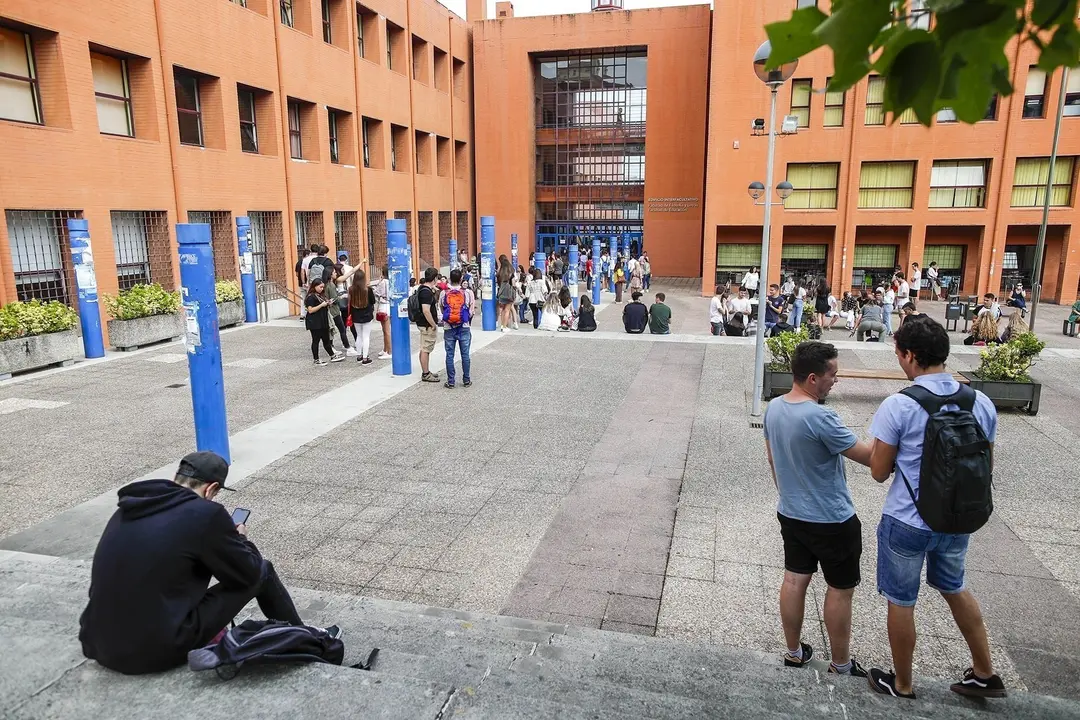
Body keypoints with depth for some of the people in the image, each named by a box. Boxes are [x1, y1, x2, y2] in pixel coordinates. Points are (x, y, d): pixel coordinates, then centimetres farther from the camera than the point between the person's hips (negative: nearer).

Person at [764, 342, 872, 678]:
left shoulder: (774, 408, -3)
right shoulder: (820, 418, -28)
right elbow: (870, 457, -21)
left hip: (790, 513, 7)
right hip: (831, 520, -7)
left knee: (794, 579, 15)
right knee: (841, 589, 10)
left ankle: (794, 652, 29)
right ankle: (841, 664, 25)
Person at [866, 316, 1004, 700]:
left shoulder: (899, 406, -22)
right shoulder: (981, 402, -5)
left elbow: (879, 472, -14)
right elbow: (985, 467, 6)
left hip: (907, 523, -5)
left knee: (901, 602, 14)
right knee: (954, 588, 29)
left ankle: (902, 684, 32)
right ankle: (985, 673, 40)